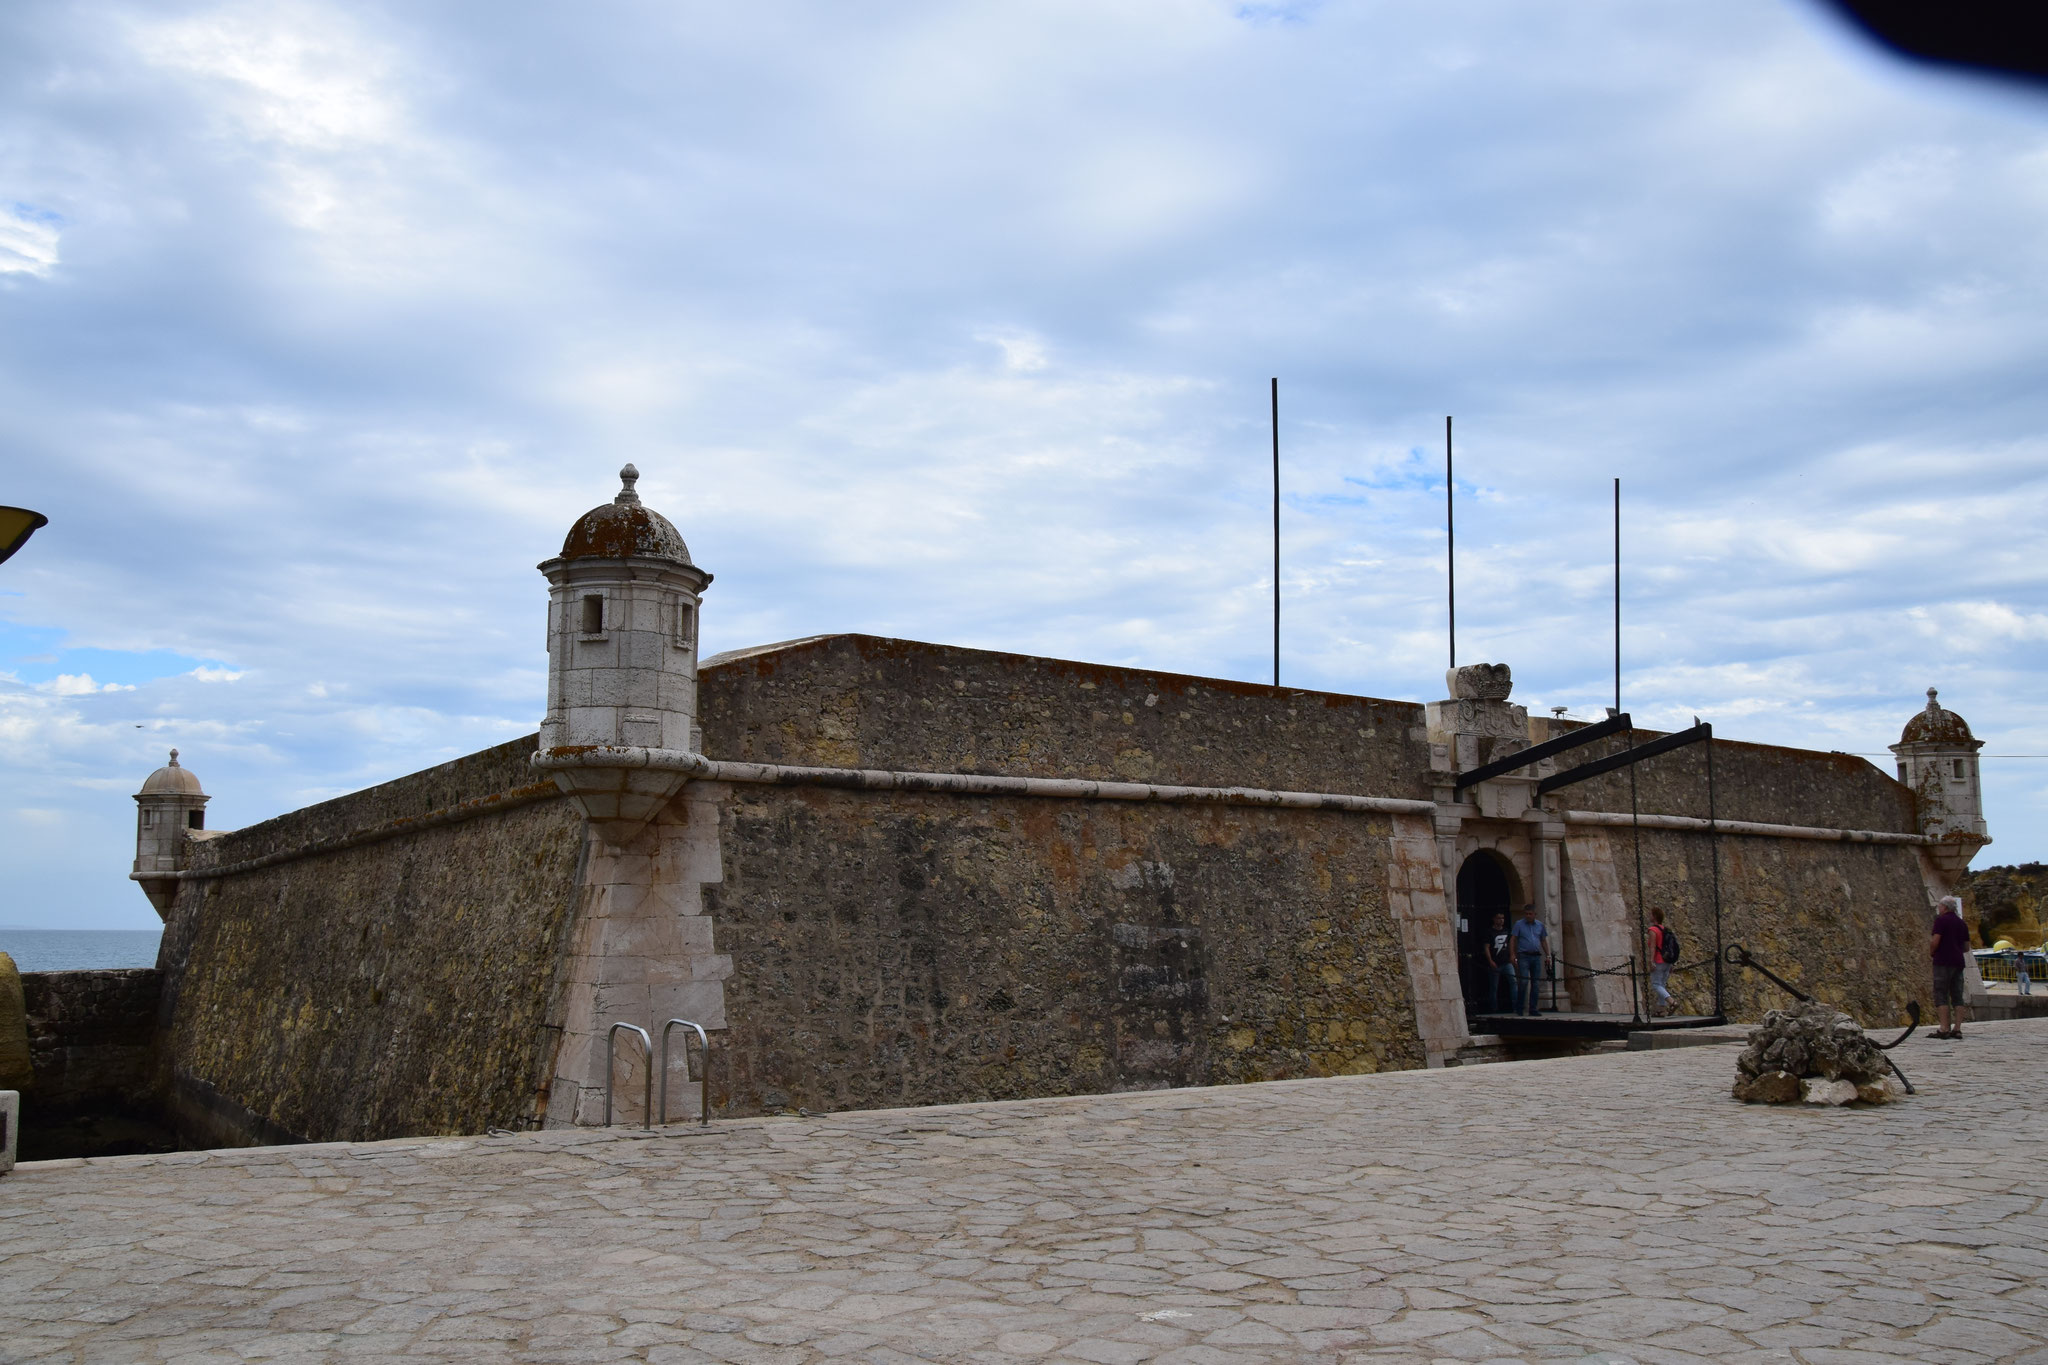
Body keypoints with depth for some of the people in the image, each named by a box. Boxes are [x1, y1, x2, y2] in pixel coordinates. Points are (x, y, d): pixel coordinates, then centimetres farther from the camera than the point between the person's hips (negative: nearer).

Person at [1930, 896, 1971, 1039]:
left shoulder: (1941, 920, -5)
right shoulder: (1962, 923, 15)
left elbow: (1936, 941, -14)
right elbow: (1967, 947, 17)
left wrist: (1931, 952, 4)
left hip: (1943, 962, -6)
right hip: (1958, 963, 6)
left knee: (1941, 996, -7)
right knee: (1957, 996, 5)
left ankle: (1944, 1029, -14)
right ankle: (1957, 1028, 0)